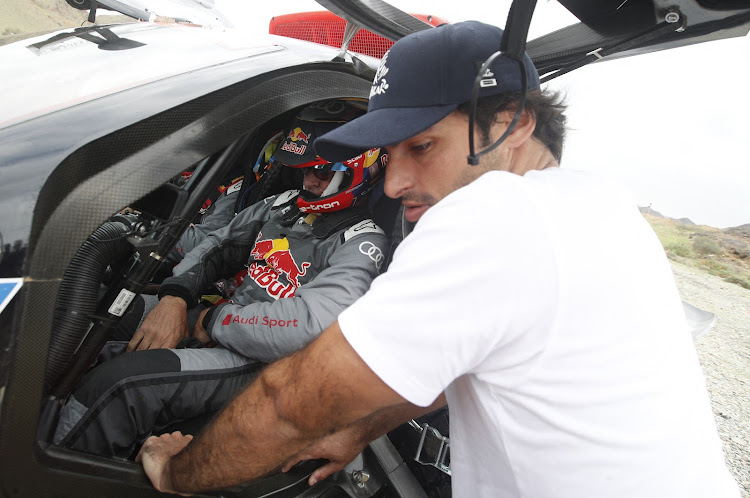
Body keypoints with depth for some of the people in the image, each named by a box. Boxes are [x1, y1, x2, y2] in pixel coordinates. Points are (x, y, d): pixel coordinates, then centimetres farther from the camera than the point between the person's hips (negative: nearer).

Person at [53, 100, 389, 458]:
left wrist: (214, 323, -18)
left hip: (257, 358, -8)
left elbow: (309, 325, -30)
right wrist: (174, 298, -8)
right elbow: (219, 244, 12)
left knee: (114, 384, -25)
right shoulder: (286, 203, 11)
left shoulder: (361, 244, -14)